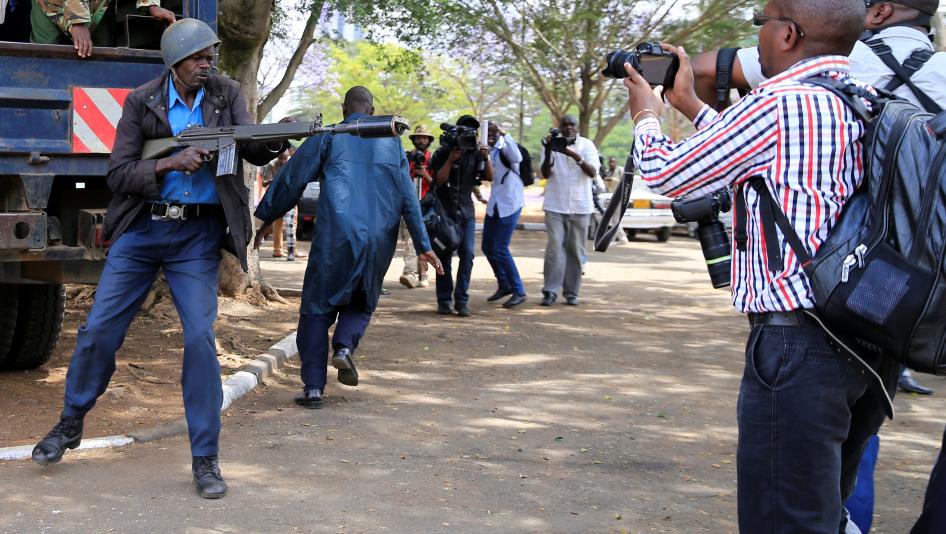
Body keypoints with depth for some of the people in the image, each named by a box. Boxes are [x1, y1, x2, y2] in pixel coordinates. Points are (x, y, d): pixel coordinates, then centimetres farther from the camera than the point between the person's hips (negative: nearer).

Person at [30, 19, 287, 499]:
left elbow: (253, 151, -10)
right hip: (141, 228, 0)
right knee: (98, 329, 3)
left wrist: (277, 138, -33)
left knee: (200, 338, -10)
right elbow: (119, 174, -6)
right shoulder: (141, 103, -2)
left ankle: (205, 459, -1)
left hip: (198, 236, 0)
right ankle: (70, 424, 27)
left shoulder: (227, 95, 2)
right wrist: (173, 162, -20)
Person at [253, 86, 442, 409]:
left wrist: (266, 220, 16)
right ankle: (345, 347, -6)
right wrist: (422, 245, 14)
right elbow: (409, 198, 12)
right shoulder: (392, 142, 15)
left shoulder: (328, 137, 6)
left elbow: (291, 180, 5)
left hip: (334, 237, -2)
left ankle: (313, 387, 2)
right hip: (380, 240, 3)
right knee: (362, 303, 23)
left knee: (317, 308, 7)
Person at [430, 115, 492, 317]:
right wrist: (451, 159, -19)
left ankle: (461, 301, -4)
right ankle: (444, 301, 6)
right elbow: (439, 180, -11)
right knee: (445, 256, -1)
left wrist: (486, 158, -15)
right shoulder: (443, 153, -3)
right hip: (445, 210, -2)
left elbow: (489, 177, -1)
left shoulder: (475, 153, 5)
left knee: (467, 254, -8)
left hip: (466, 212, 2)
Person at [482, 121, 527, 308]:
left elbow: (516, 158, -33)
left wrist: (504, 133, -33)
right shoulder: (486, 151, 9)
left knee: (500, 249, -10)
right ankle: (504, 285, 29)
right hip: (494, 203, 8)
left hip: (510, 203, -8)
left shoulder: (505, 148, -11)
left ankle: (519, 291, 1)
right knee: (487, 247, 12)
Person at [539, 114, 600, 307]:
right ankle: (551, 291, -8)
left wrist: (576, 156, -25)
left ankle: (572, 292, 9)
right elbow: (545, 174, -3)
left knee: (575, 249, 3)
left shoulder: (587, 145, 3)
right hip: (555, 206, 0)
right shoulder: (552, 143, 5)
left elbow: (593, 173, -10)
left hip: (580, 206, 0)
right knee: (555, 247, -10)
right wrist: (548, 152, -19)